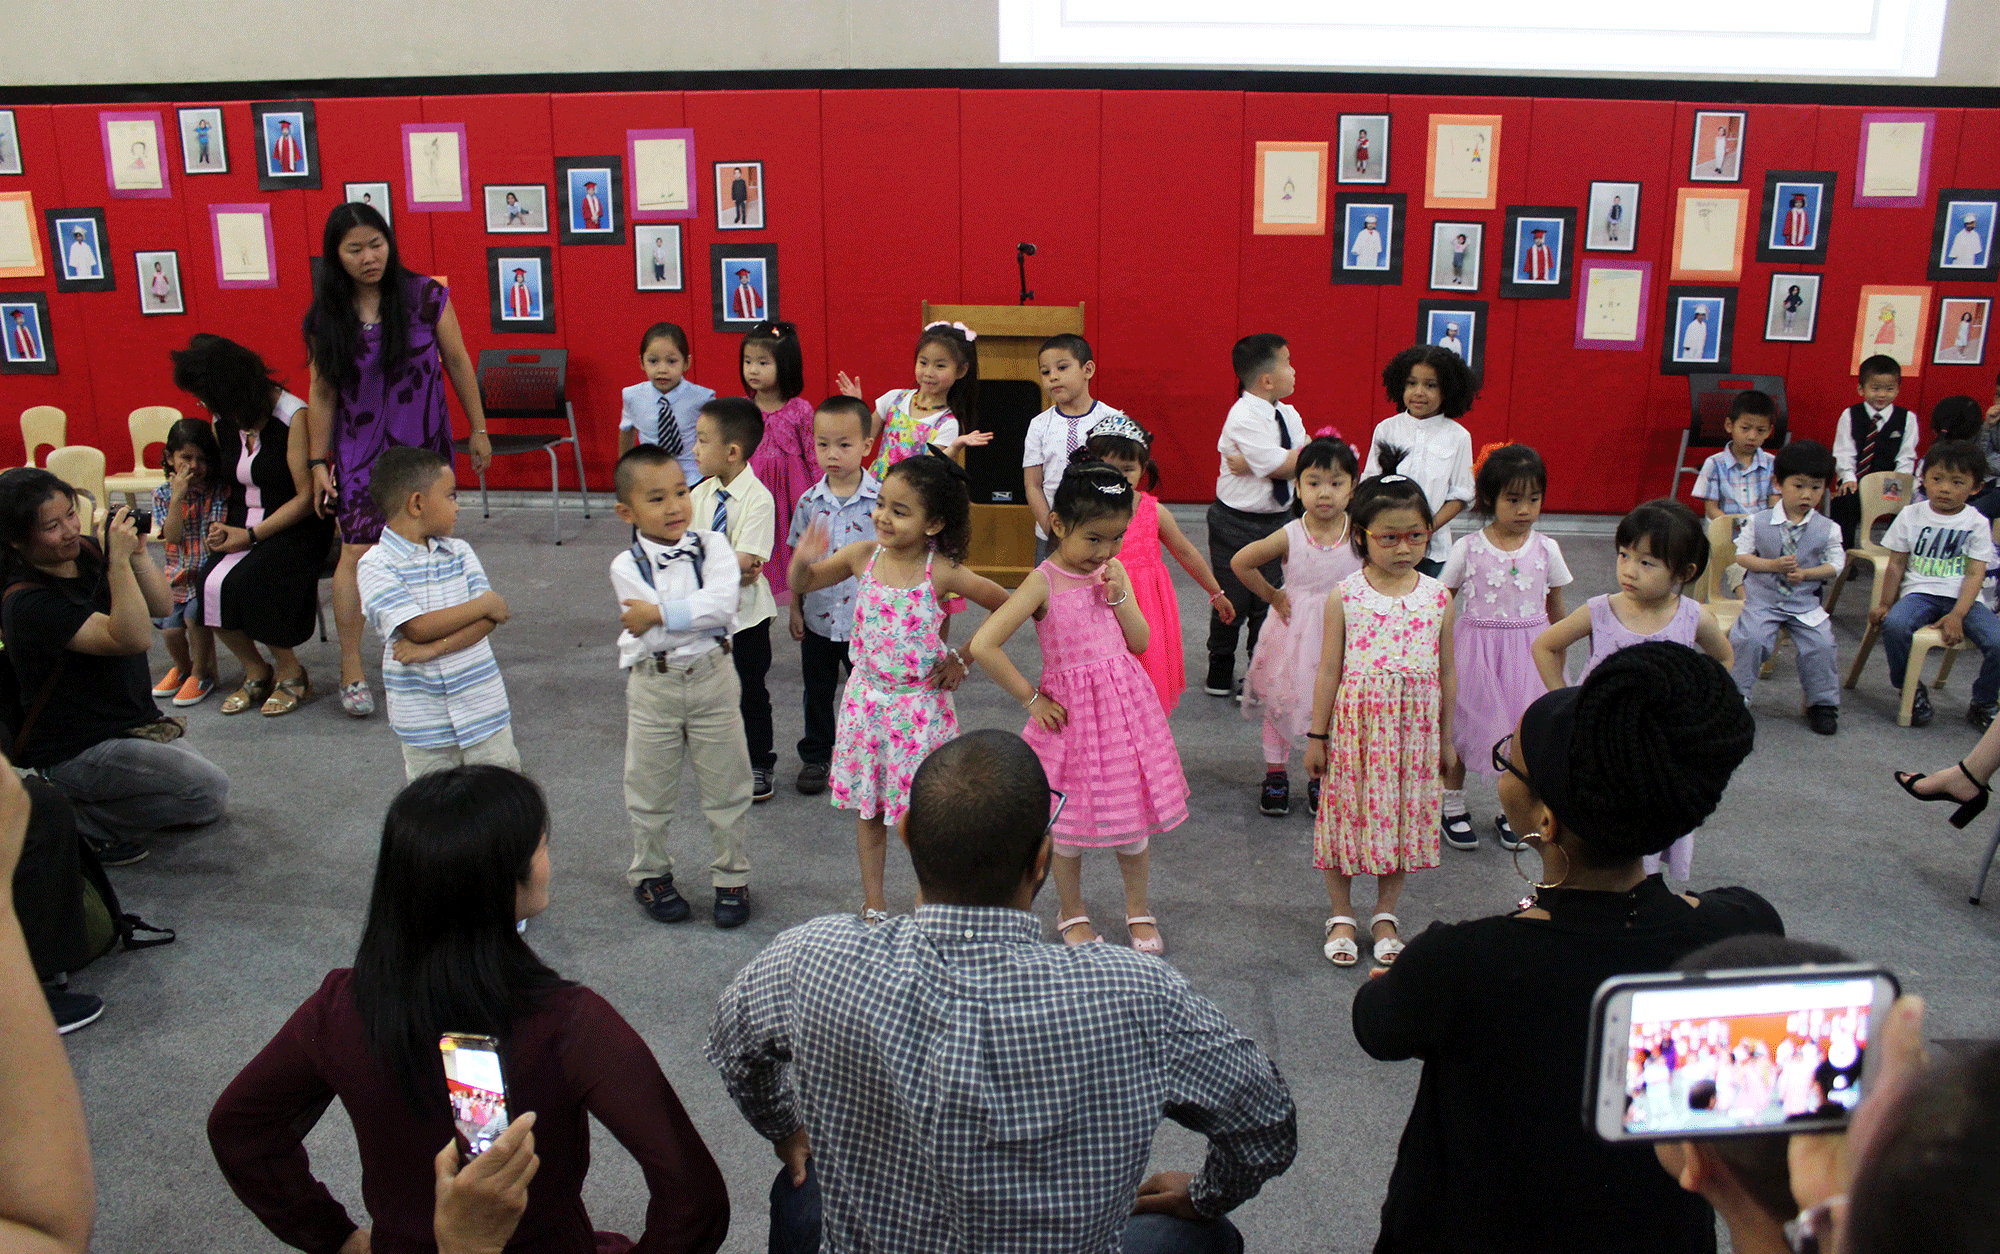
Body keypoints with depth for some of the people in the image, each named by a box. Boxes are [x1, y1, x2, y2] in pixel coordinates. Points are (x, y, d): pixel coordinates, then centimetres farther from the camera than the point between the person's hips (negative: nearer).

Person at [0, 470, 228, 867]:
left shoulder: (87, 552, -2)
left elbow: (162, 606, -1)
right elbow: (134, 637, -33)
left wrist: (137, 553, -15)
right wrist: (119, 561, -37)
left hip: (130, 725, 9)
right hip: (79, 751, -9)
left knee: (205, 810, 15)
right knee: (209, 790, -18)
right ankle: (83, 823, -4)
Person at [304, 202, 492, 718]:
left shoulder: (425, 297, -6)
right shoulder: (326, 317, -2)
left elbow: (458, 363, 3)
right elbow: (322, 394, 4)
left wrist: (478, 429, 6)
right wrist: (318, 462, 5)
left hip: (425, 445, 0)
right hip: (361, 451, 0)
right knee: (358, 552, -6)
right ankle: (352, 671, 3)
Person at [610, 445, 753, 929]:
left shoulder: (712, 545, -6)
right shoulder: (626, 566, -10)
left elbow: (723, 605, -23)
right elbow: (654, 637, -19)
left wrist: (660, 613, -22)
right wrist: (699, 614, -15)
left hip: (713, 678, 1)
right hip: (653, 685, -1)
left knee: (725, 784, 10)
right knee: (651, 788, 13)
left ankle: (731, 877, 26)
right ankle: (650, 875, 33)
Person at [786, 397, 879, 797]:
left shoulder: (880, 499, -12)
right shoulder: (810, 501, -2)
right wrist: (794, 608, 5)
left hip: (865, 618, -3)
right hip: (818, 618, 3)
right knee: (817, 692, 16)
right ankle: (815, 757, 32)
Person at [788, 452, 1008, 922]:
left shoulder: (942, 573, -16)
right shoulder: (863, 555, -7)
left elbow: (1005, 607, -5)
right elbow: (804, 584, 7)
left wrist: (963, 656, -3)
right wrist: (803, 560, -16)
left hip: (920, 704, -3)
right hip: (866, 699, 4)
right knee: (867, 806, 14)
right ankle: (873, 903, 29)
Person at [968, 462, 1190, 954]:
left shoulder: (1114, 574, 3)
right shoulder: (1044, 582, -15)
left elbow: (1141, 642, 4)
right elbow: (983, 646, -23)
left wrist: (1119, 596, -11)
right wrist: (1031, 698, -13)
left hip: (1126, 705, 4)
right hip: (1072, 710, -4)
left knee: (1134, 818, 11)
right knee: (1069, 823, 10)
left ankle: (1138, 910, 32)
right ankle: (1072, 914, 31)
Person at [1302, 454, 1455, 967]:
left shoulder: (1437, 597, -2)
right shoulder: (1344, 596, -7)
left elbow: (1445, 672, 6)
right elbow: (1329, 670, -2)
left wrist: (1446, 737, 10)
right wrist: (1317, 735, 0)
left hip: (1413, 724, 2)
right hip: (1356, 719, -2)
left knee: (1403, 813, 11)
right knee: (1347, 810, 8)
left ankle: (1385, 915, 31)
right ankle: (1341, 915, 26)